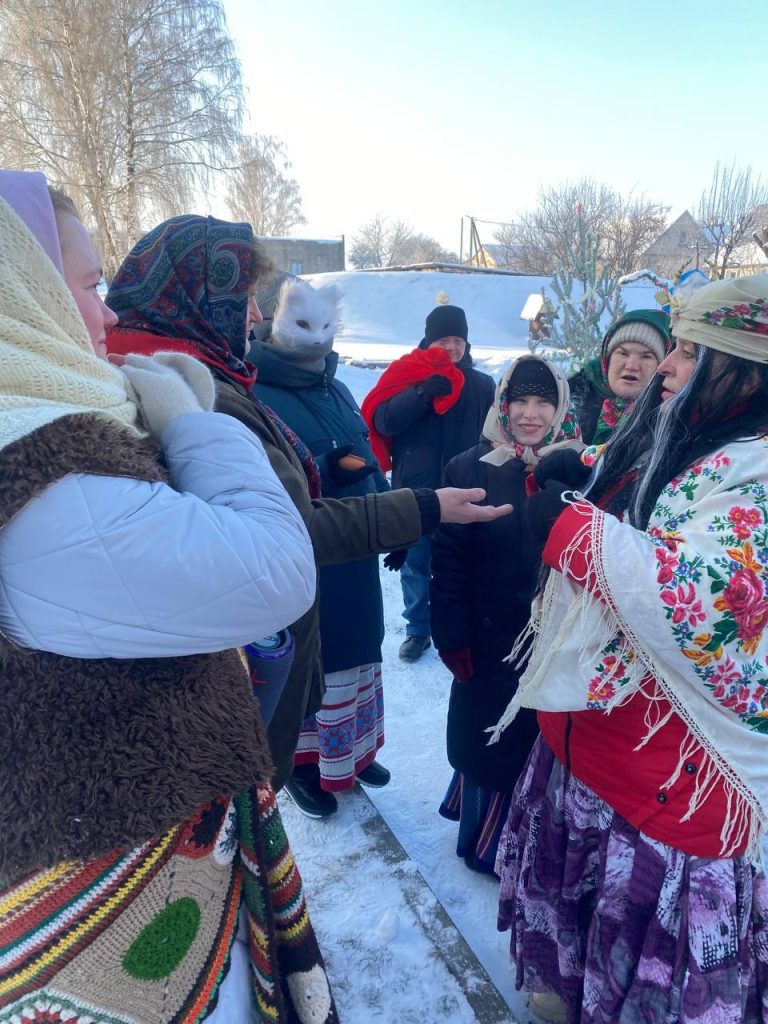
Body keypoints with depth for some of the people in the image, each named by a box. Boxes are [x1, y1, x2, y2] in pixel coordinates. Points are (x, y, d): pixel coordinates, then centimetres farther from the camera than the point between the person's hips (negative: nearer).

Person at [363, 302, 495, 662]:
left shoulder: (482, 385, 6)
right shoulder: (407, 373, 1)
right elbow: (383, 420, -13)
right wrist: (422, 393, -24)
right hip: (414, 491, 0)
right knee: (415, 562, 9)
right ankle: (417, 628, 24)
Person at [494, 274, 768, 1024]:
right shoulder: (659, 449, 5)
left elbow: (700, 603, -35)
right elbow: (604, 539, 18)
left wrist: (569, 524, -27)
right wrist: (565, 489, -1)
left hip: (670, 771, -8)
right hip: (590, 737, 9)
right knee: (573, 884, 29)